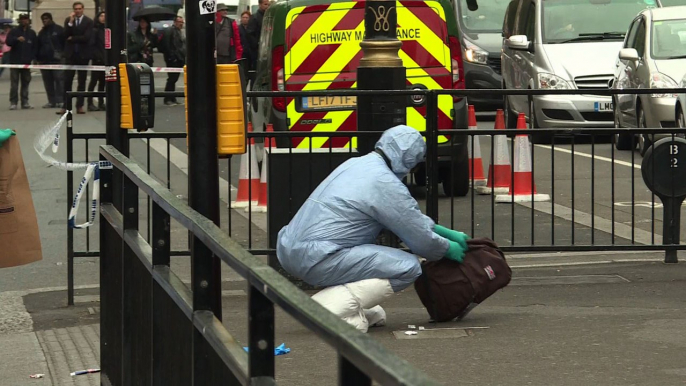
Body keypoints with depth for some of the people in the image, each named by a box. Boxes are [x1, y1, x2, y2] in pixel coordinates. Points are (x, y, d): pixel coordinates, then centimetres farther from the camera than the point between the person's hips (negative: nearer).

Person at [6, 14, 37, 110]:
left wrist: (33, 58, -4)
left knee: (26, 82, 5)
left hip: (27, 62, 2)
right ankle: (13, 102, -4)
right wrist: (17, 39, -26)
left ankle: (25, 102, 9)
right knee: (14, 83, -5)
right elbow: (8, 42, -8)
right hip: (15, 61, -2)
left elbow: (35, 47, 9)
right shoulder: (14, 32, 4)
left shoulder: (32, 33, 10)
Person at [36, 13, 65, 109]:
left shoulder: (59, 29, 2)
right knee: (48, 82, 4)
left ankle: (60, 100, -12)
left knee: (59, 79, -11)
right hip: (44, 60, 6)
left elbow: (65, 42, -1)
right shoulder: (42, 32, 20)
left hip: (57, 60, -6)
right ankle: (51, 101, 7)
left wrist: (63, 55, -8)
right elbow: (38, 46, 22)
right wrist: (38, 58, 12)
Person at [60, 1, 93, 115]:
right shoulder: (68, 20, 7)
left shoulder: (88, 21, -2)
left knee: (82, 82, 3)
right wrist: (70, 22, -15)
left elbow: (87, 37, -12)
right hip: (70, 54, 1)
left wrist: (72, 38, -7)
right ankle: (65, 106, -3)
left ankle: (80, 106, 7)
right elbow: (66, 35, -5)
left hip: (83, 54, -1)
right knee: (67, 81, -3)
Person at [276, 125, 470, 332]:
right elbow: (421, 240, -4)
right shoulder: (385, 183, -11)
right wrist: (448, 249, 16)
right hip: (316, 259, -10)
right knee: (408, 267, -8)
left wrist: (446, 232, 30)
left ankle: (358, 310, 16)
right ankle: (335, 305, -14)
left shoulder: (357, 163, 17)